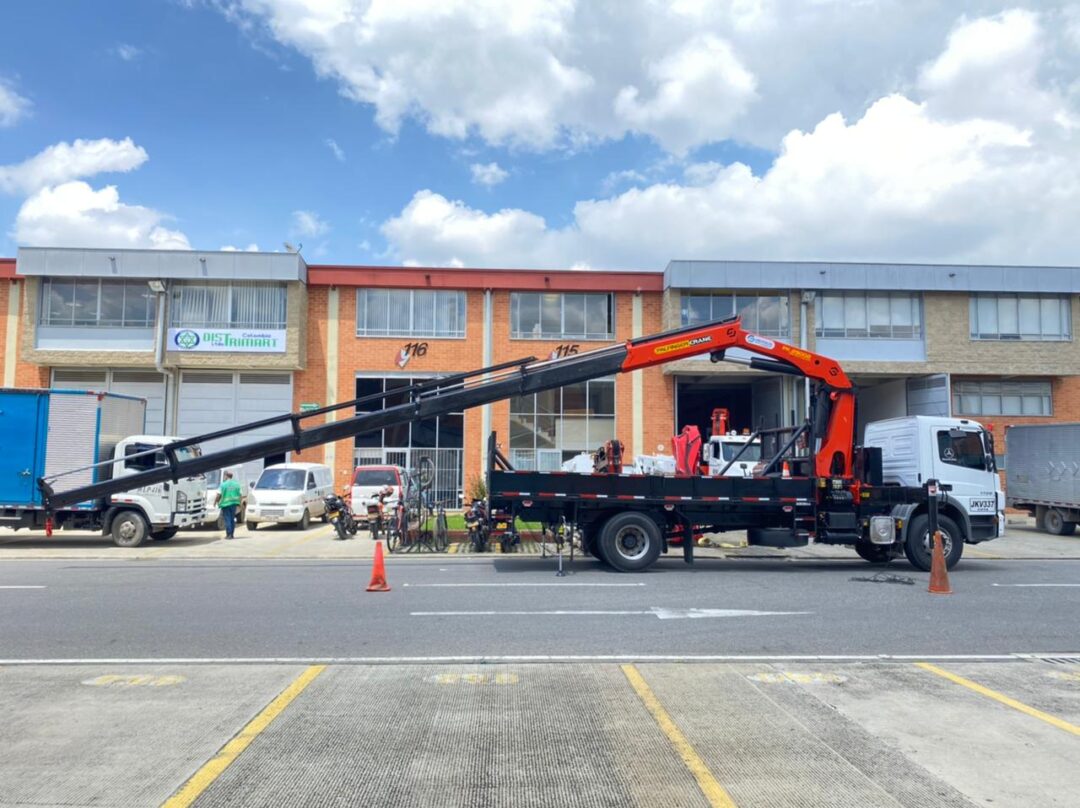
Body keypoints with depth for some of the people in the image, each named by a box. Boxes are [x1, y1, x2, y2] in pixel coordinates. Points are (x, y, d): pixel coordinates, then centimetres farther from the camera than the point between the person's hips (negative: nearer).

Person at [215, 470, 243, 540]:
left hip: (226, 504, -4)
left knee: (227, 519, 0)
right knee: (232, 519, 11)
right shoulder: (236, 484, 7)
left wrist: (216, 501, 5)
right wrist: (239, 504, 15)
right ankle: (231, 534, 14)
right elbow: (239, 495, 7)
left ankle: (229, 534, -3)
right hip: (234, 503, 4)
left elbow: (219, 495, -10)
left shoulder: (223, 484, -7)